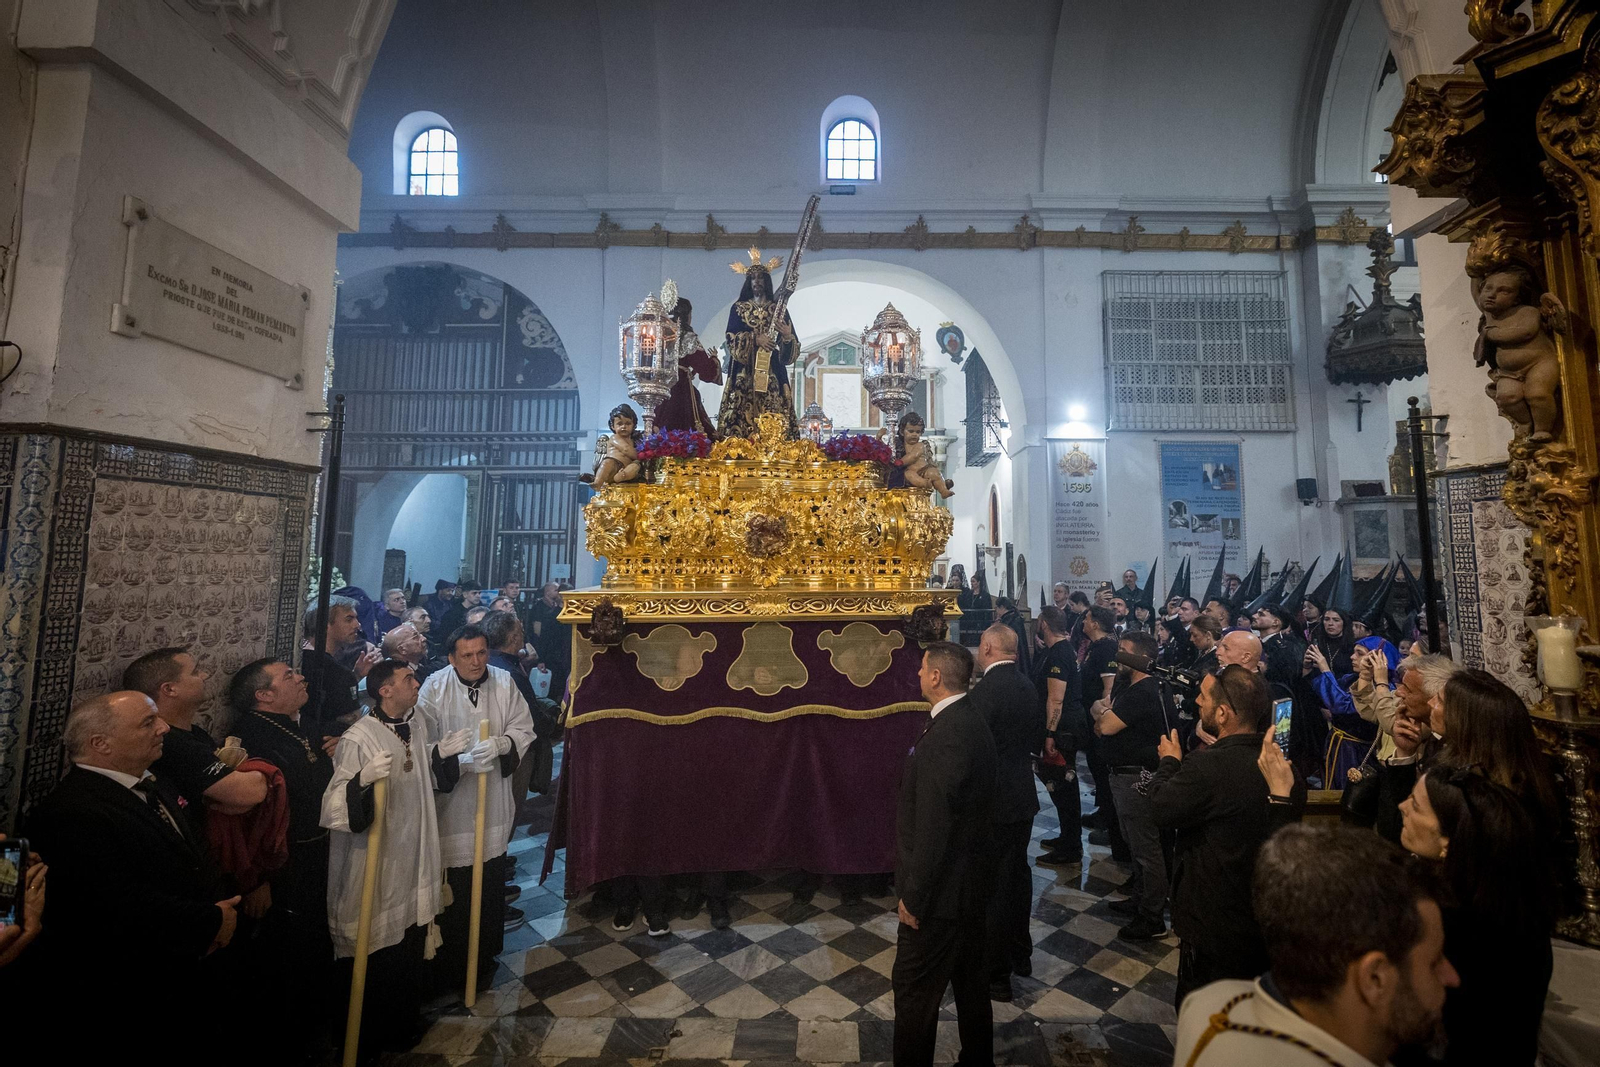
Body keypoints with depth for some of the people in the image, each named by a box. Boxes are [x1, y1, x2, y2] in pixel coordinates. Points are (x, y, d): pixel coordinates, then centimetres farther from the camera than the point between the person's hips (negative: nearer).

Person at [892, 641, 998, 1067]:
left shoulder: (947, 734, -29)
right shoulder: (971, 721, 2)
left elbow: (934, 824, -28)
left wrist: (913, 895, -17)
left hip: (942, 888, -10)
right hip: (970, 880, 10)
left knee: (914, 990, 9)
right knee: (970, 982, 25)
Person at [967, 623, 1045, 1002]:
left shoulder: (984, 690, -24)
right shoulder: (1029, 686, 2)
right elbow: (1038, 742, 12)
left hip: (992, 802, -8)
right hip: (1023, 797, 8)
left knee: (991, 887, 6)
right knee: (1018, 874, 23)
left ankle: (996, 974, 20)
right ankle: (1020, 953, 41)